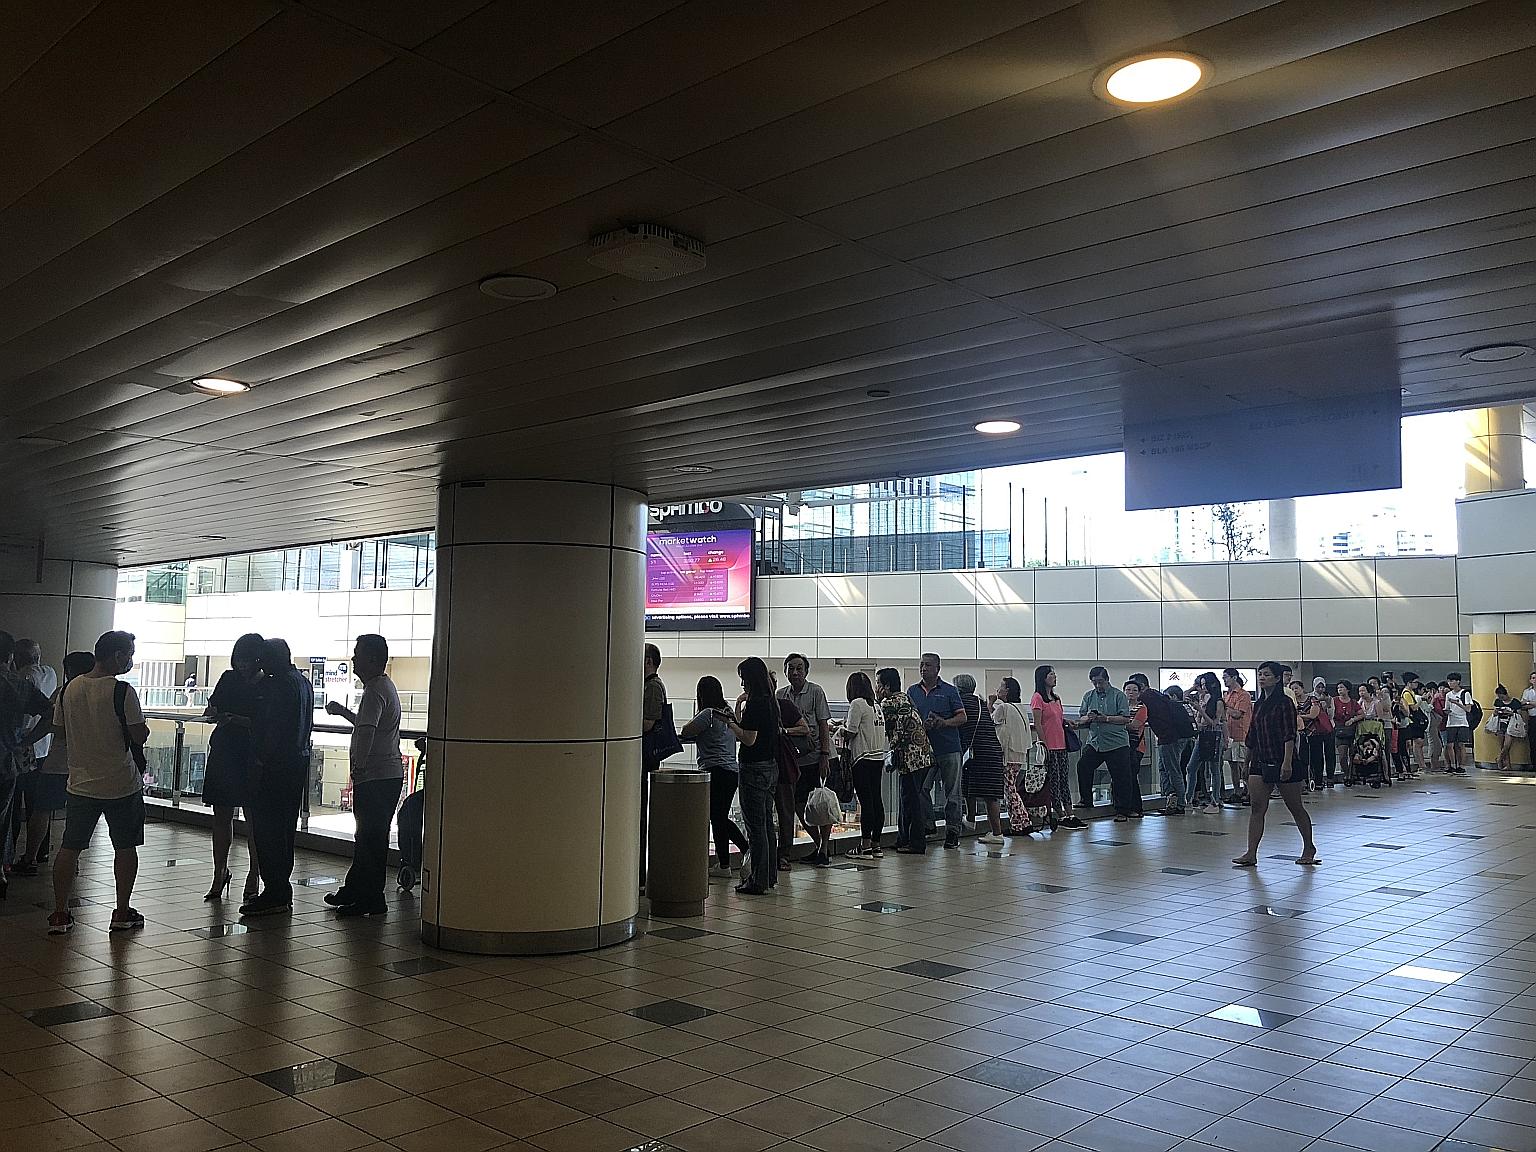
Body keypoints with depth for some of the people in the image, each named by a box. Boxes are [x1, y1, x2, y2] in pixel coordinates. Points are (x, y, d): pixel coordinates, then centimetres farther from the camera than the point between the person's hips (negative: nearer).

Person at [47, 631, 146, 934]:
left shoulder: (69, 689, 1)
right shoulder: (122, 691, -17)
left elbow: (63, 731, 12)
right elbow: (140, 736, -16)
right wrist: (140, 726, 5)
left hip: (81, 783, 5)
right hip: (121, 783, -5)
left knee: (69, 848, 12)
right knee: (125, 847, 9)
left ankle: (59, 914, 14)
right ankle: (122, 913, 14)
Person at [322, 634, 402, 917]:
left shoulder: (375, 690, -16)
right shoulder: (384, 685, 18)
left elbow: (367, 731, -29)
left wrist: (359, 766, -29)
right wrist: (343, 711, 31)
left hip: (376, 777, -11)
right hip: (388, 774, 11)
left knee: (370, 837, -3)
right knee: (367, 835, 18)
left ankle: (371, 900, 3)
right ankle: (354, 890, 29)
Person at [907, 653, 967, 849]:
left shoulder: (949, 691, 3)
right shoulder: (912, 691, 12)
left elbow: (962, 717, 0)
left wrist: (944, 722, -18)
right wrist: (921, 724, -9)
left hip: (948, 748, -3)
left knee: (951, 791, 2)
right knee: (921, 788, -2)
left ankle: (952, 831, 8)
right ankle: (926, 824, 11)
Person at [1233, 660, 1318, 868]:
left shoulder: (1285, 703, -9)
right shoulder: (1258, 705, 12)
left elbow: (1290, 735, -15)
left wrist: (1287, 762, -22)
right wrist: (1250, 759, 19)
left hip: (1281, 763, -6)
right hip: (1260, 762, 7)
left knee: (1296, 808, 8)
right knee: (1256, 807, -3)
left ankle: (1309, 848, 25)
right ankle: (1251, 854, -7)